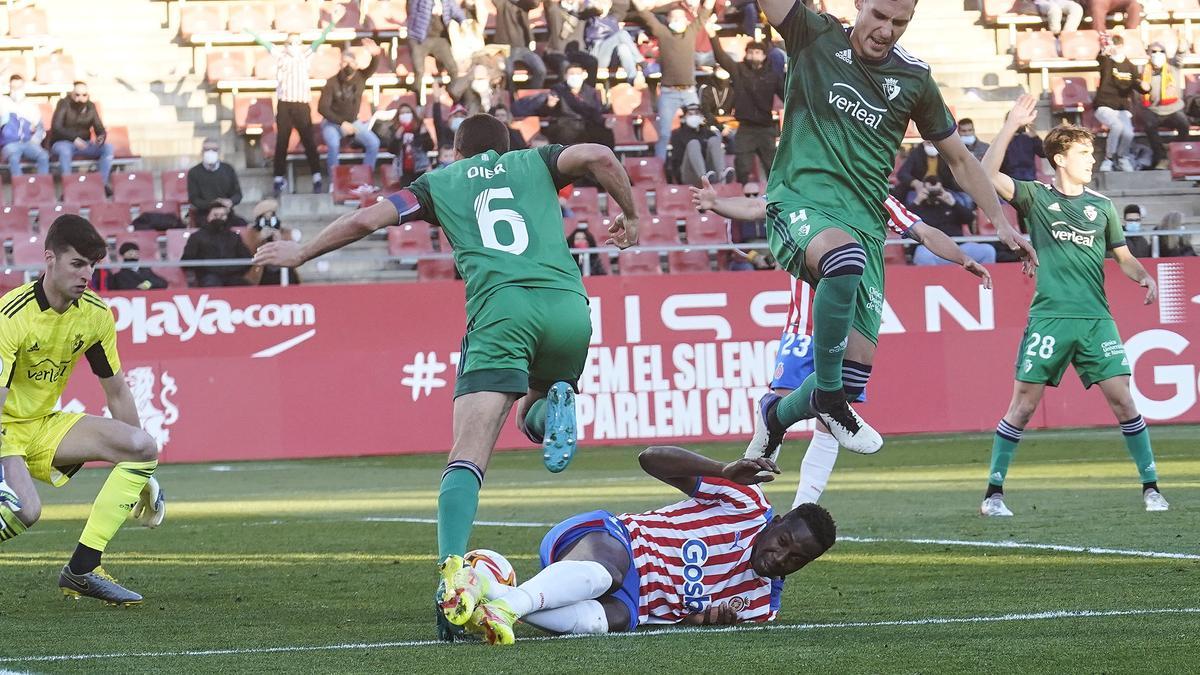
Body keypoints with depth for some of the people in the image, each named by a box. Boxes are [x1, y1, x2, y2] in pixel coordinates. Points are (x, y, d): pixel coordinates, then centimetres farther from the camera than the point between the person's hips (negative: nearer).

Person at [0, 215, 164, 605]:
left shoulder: (96, 314, -4)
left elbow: (116, 390, 8)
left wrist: (140, 469, 11)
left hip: (44, 425, 7)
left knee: (143, 447, -11)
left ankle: (81, 571, -10)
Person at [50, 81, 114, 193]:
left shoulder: (90, 106, 5)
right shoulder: (64, 104, -9)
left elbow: (99, 128, 4)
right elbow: (56, 127, -19)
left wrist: (101, 137, -23)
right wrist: (74, 139, -34)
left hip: (83, 145, 5)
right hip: (62, 143, -5)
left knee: (108, 148, -17)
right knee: (65, 149, -40)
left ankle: (103, 183, -20)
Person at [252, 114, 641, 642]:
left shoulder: (440, 182, 24)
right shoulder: (534, 163, 26)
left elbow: (365, 220, 16)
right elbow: (597, 156, 6)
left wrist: (300, 253, 30)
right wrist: (629, 215, 21)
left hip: (499, 311, -2)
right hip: (568, 306, 2)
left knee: (467, 458, -9)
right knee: (533, 414, 30)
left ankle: (452, 576, -31)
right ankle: (554, 406, -7)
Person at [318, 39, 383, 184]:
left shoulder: (361, 77, -6)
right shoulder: (332, 83, -16)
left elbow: (373, 68, -22)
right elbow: (322, 108, -19)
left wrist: (376, 55, -45)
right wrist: (341, 123, -27)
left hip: (353, 122, 4)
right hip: (332, 123, -4)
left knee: (373, 143, -14)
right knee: (333, 144, -33)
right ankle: (334, 182, -22)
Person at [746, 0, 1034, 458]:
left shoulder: (913, 79, 11)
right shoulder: (815, 38, 3)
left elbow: (959, 159, 22)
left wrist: (1001, 222, 18)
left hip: (864, 226, 4)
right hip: (800, 202, -4)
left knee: (856, 365, -8)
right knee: (845, 256, -40)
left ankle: (776, 416, 26)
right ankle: (828, 400, -25)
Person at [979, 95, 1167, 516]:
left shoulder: (1101, 206, 14)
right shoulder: (1036, 198, 5)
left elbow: (1123, 257, 20)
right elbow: (988, 174, -8)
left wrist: (1144, 277, -2)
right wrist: (1012, 125, -11)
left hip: (1096, 318, 3)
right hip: (1049, 316, -3)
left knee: (1122, 399, -5)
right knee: (1023, 404, -3)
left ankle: (1151, 486, 5)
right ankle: (994, 492, 4)